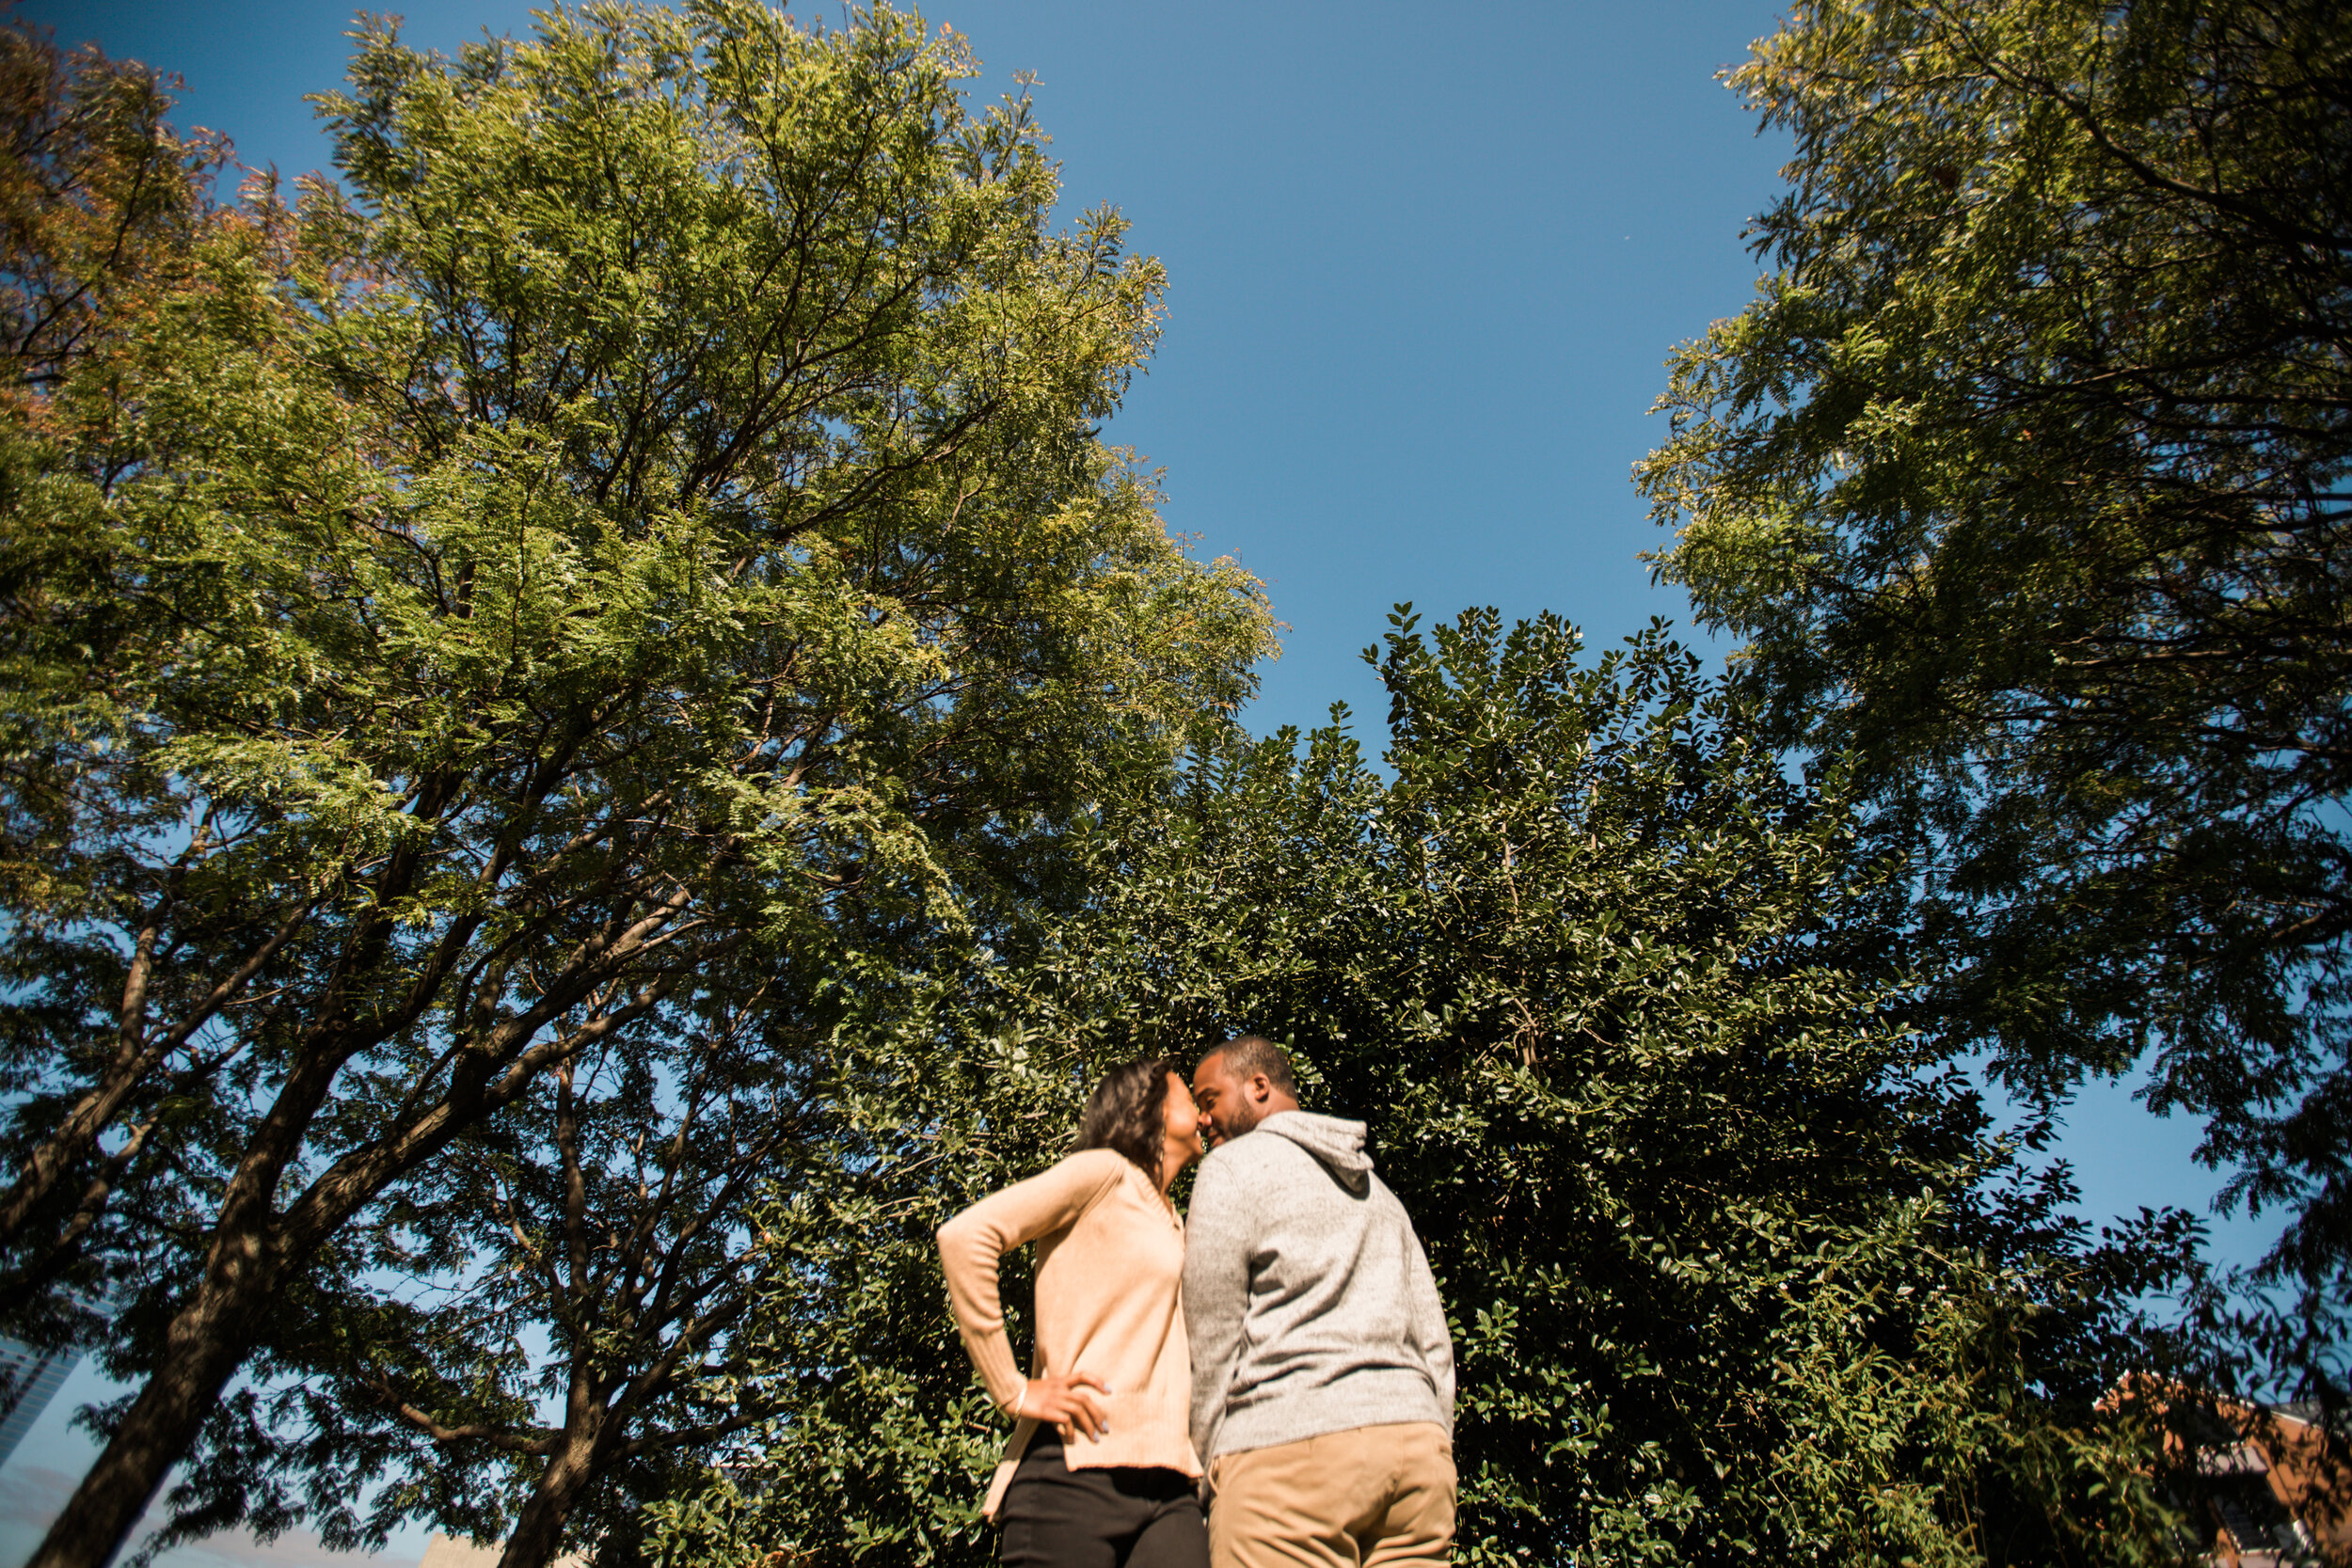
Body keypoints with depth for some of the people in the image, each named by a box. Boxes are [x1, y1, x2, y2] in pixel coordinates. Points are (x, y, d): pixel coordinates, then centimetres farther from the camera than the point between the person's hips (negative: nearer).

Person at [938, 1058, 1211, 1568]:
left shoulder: (1171, 1224, 25)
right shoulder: (1104, 1172, 0)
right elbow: (964, 1236, -13)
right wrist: (1014, 1391, -13)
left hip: (1169, 1484, 7)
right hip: (1081, 1468, -7)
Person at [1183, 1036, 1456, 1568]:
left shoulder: (1233, 1165, 3)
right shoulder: (1377, 1188, 25)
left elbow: (1212, 1343, -2)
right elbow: (1434, 1344, 20)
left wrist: (1206, 1467, 3)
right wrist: (1432, 1460, 19)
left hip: (1289, 1444, -7)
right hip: (1419, 1441, 7)